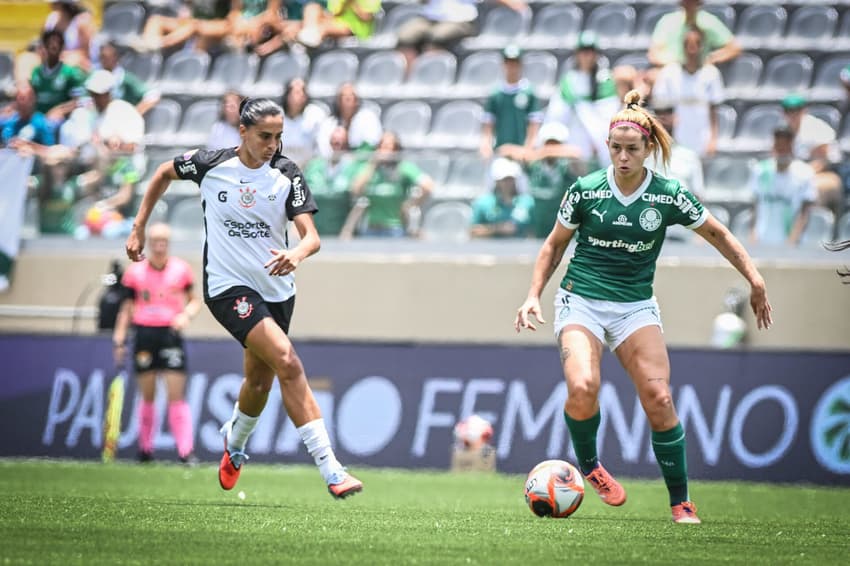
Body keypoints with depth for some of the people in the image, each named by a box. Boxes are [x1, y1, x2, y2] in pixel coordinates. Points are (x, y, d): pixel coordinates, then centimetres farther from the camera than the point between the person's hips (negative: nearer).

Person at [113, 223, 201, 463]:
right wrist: (119, 339, 6)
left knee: (177, 396, -8)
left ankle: (186, 450, -12)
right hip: (144, 334, 1)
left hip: (171, 335, -1)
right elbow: (127, 307, 10)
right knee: (147, 396, 5)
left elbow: (194, 300, 12)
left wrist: (186, 314, -9)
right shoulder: (135, 271, 4)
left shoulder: (182, 269, 3)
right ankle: (145, 448, 17)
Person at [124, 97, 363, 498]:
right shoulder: (211, 165, -9)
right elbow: (165, 173, 12)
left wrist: (295, 254, -37)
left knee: (259, 382, 16)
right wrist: (139, 228, 11)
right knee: (288, 363, -22)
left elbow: (311, 236, -14)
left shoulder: (287, 175, -6)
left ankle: (234, 443, 52)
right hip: (228, 286, -4)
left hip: (276, 288, 4)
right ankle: (331, 471, -27)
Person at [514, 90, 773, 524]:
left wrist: (754, 279, 2)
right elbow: (554, 245, 10)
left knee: (658, 398, -17)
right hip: (581, 301, -1)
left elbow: (717, 233, 10)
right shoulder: (585, 190, -4)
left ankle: (681, 502, -3)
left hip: (635, 306, 1)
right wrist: (534, 295, 1)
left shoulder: (668, 196, -4)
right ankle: (588, 465, 4)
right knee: (583, 388, -27)